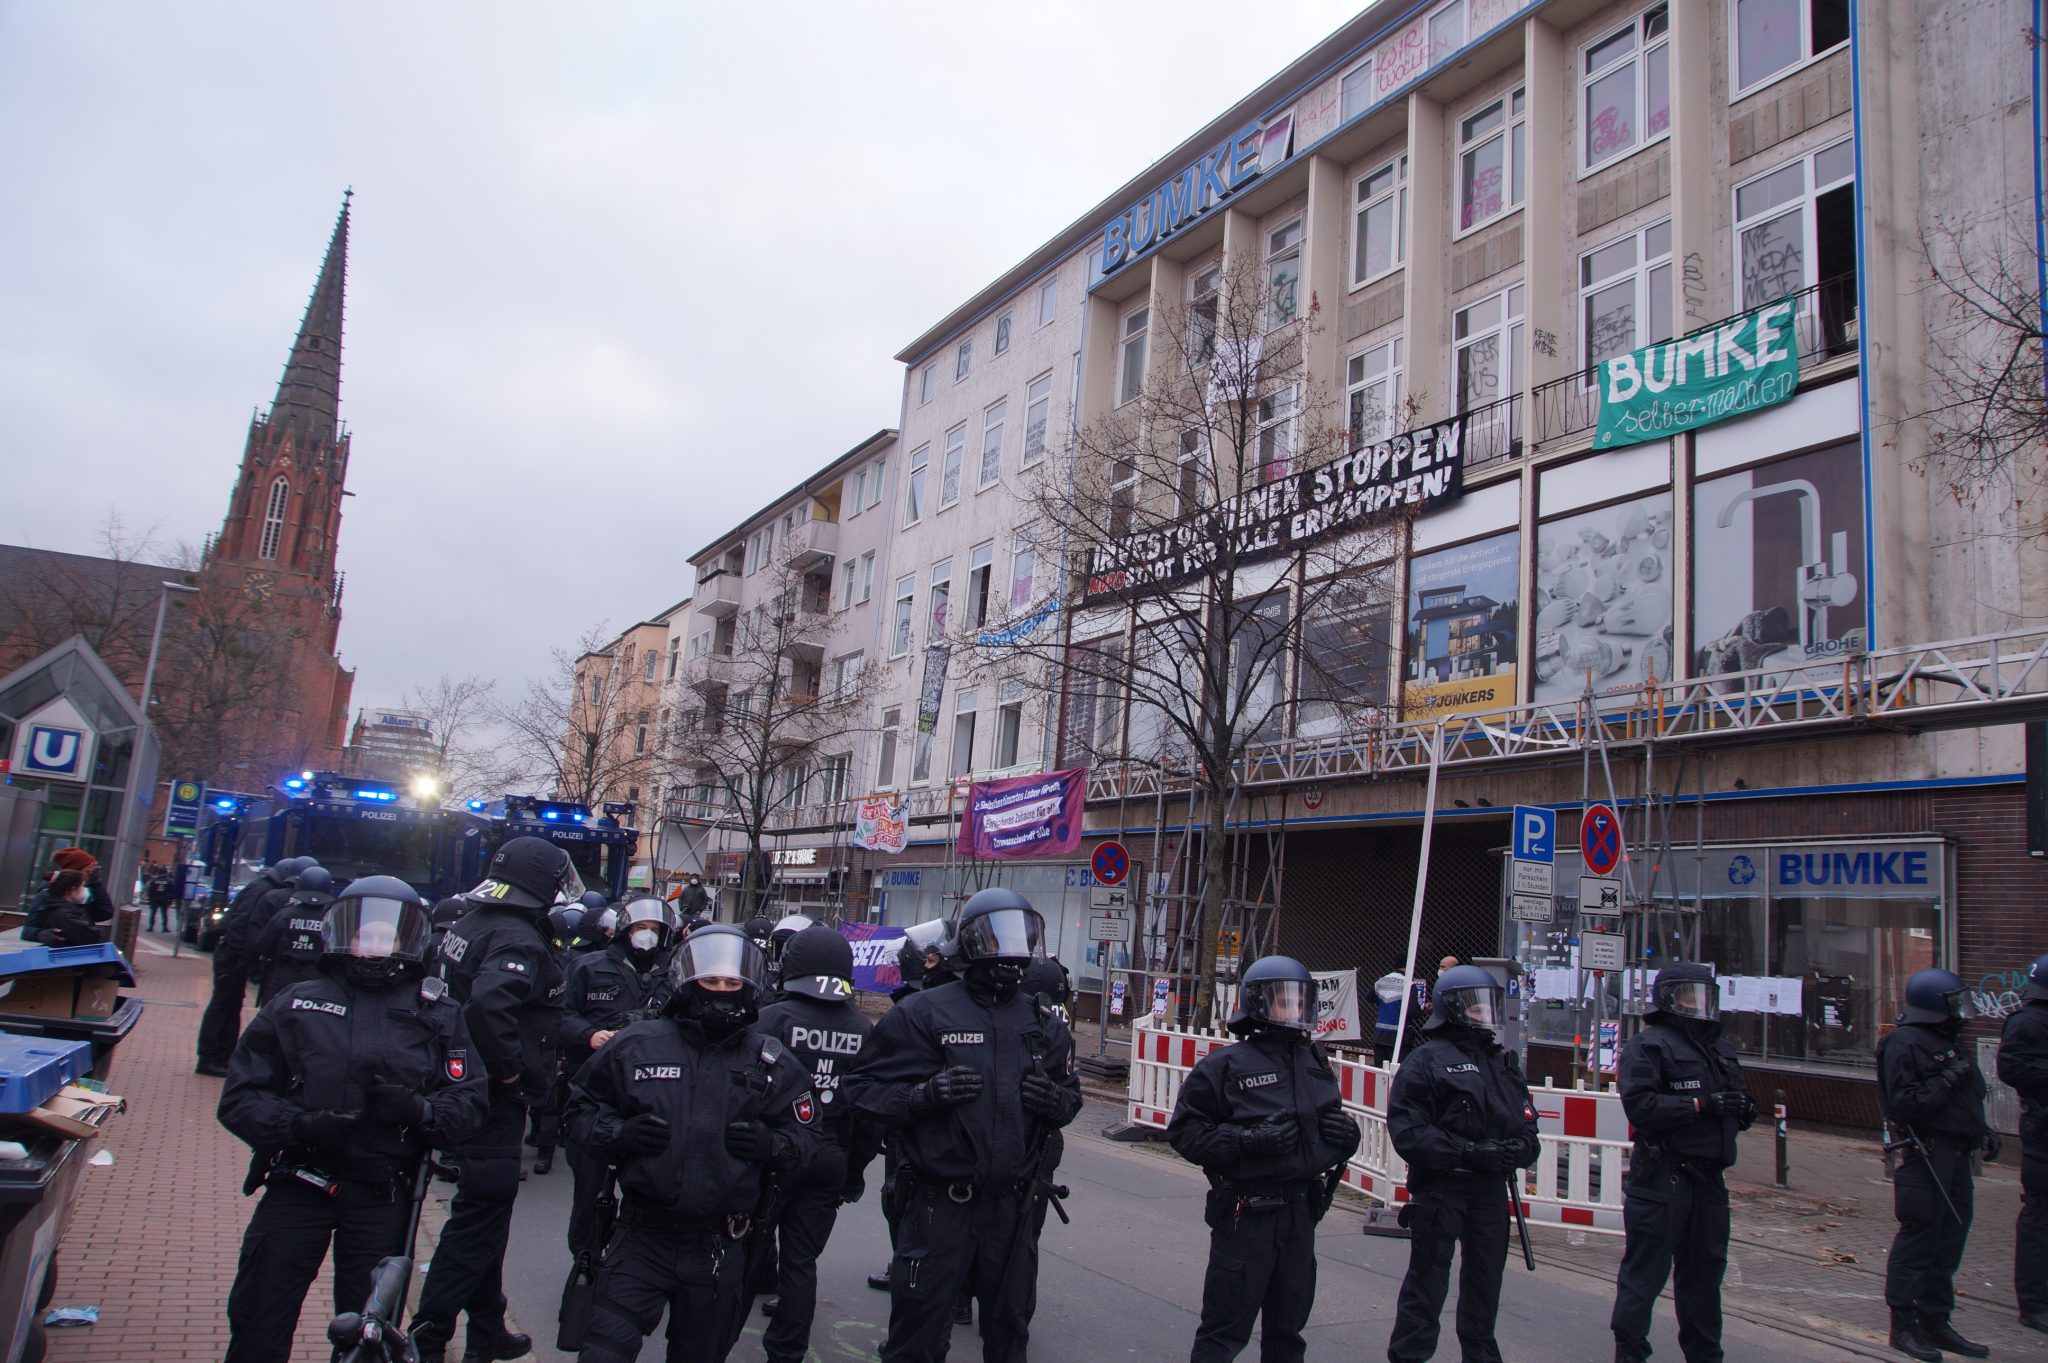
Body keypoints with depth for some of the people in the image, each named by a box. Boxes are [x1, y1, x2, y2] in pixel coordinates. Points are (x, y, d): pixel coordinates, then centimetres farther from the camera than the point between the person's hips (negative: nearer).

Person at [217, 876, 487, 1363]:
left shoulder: (438, 1016, 4)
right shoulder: (297, 1003, 3)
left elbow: (467, 1104, -2)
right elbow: (240, 1097, 0)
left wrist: (418, 1110, -23)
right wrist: (298, 1125, -19)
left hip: (382, 1199, 0)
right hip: (298, 1185, 0)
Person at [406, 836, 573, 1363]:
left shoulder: (467, 924, 9)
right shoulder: (520, 941, -21)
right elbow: (487, 1003, -38)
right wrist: (510, 1070, -25)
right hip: (495, 1102, -10)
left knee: (484, 1212, 19)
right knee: (480, 1215, -1)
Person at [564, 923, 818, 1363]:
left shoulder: (772, 1064, 1)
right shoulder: (638, 1045, -1)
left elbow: (805, 1136, 5)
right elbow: (582, 1107, 6)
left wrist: (772, 1145, -16)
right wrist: (619, 1133, -14)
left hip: (720, 1253, 1)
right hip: (642, 1242, -1)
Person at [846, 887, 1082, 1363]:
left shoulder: (1044, 1023, 8)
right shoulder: (925, 1012, -7)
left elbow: (1071, 1092, 17)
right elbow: (864, 1088, -7)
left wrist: (1057, 1100, -6)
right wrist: (925, 1095, -24)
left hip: (1010, 1206, 5)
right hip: (939, 1203, -4)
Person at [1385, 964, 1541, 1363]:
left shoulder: (1503, 1062, 14)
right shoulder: (1427, 1060, -8)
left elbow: (1525, 1118, 16)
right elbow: (1406, 1129, -15)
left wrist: (1521, 1147, -7)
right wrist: (1466, 1152, -22)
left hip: (1491, 1187, 6)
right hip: (1440, 1187, -6)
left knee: (1486, 1278, 17)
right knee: (1428, 1278, 2)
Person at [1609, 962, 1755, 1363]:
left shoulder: (1720, 1047, 17)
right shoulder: (1648, 1045, -9)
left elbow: (1737, 1097, 25)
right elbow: (1640, 1105, -20)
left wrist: (1743, 1109, 1)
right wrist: (1701, 1104, -22)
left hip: (1708, 1179, 8)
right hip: (1664, 1177, -8)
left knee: (1705, 1270, 17)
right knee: (1646, 1271, -2)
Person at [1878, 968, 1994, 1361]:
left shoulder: (1949, 1040, 17)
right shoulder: (1904, 1043, -14)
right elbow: (1902, 1103, -21)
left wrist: (1983, 1131, 16)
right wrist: (1946, 1080, -22)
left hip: (1955, 1154, 9)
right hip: (1927, 1154, -9)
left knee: (1949, 1239, 13)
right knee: (1919, 1238, -4)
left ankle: (1935, 1321, 23)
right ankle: (1904, 1325, 4)